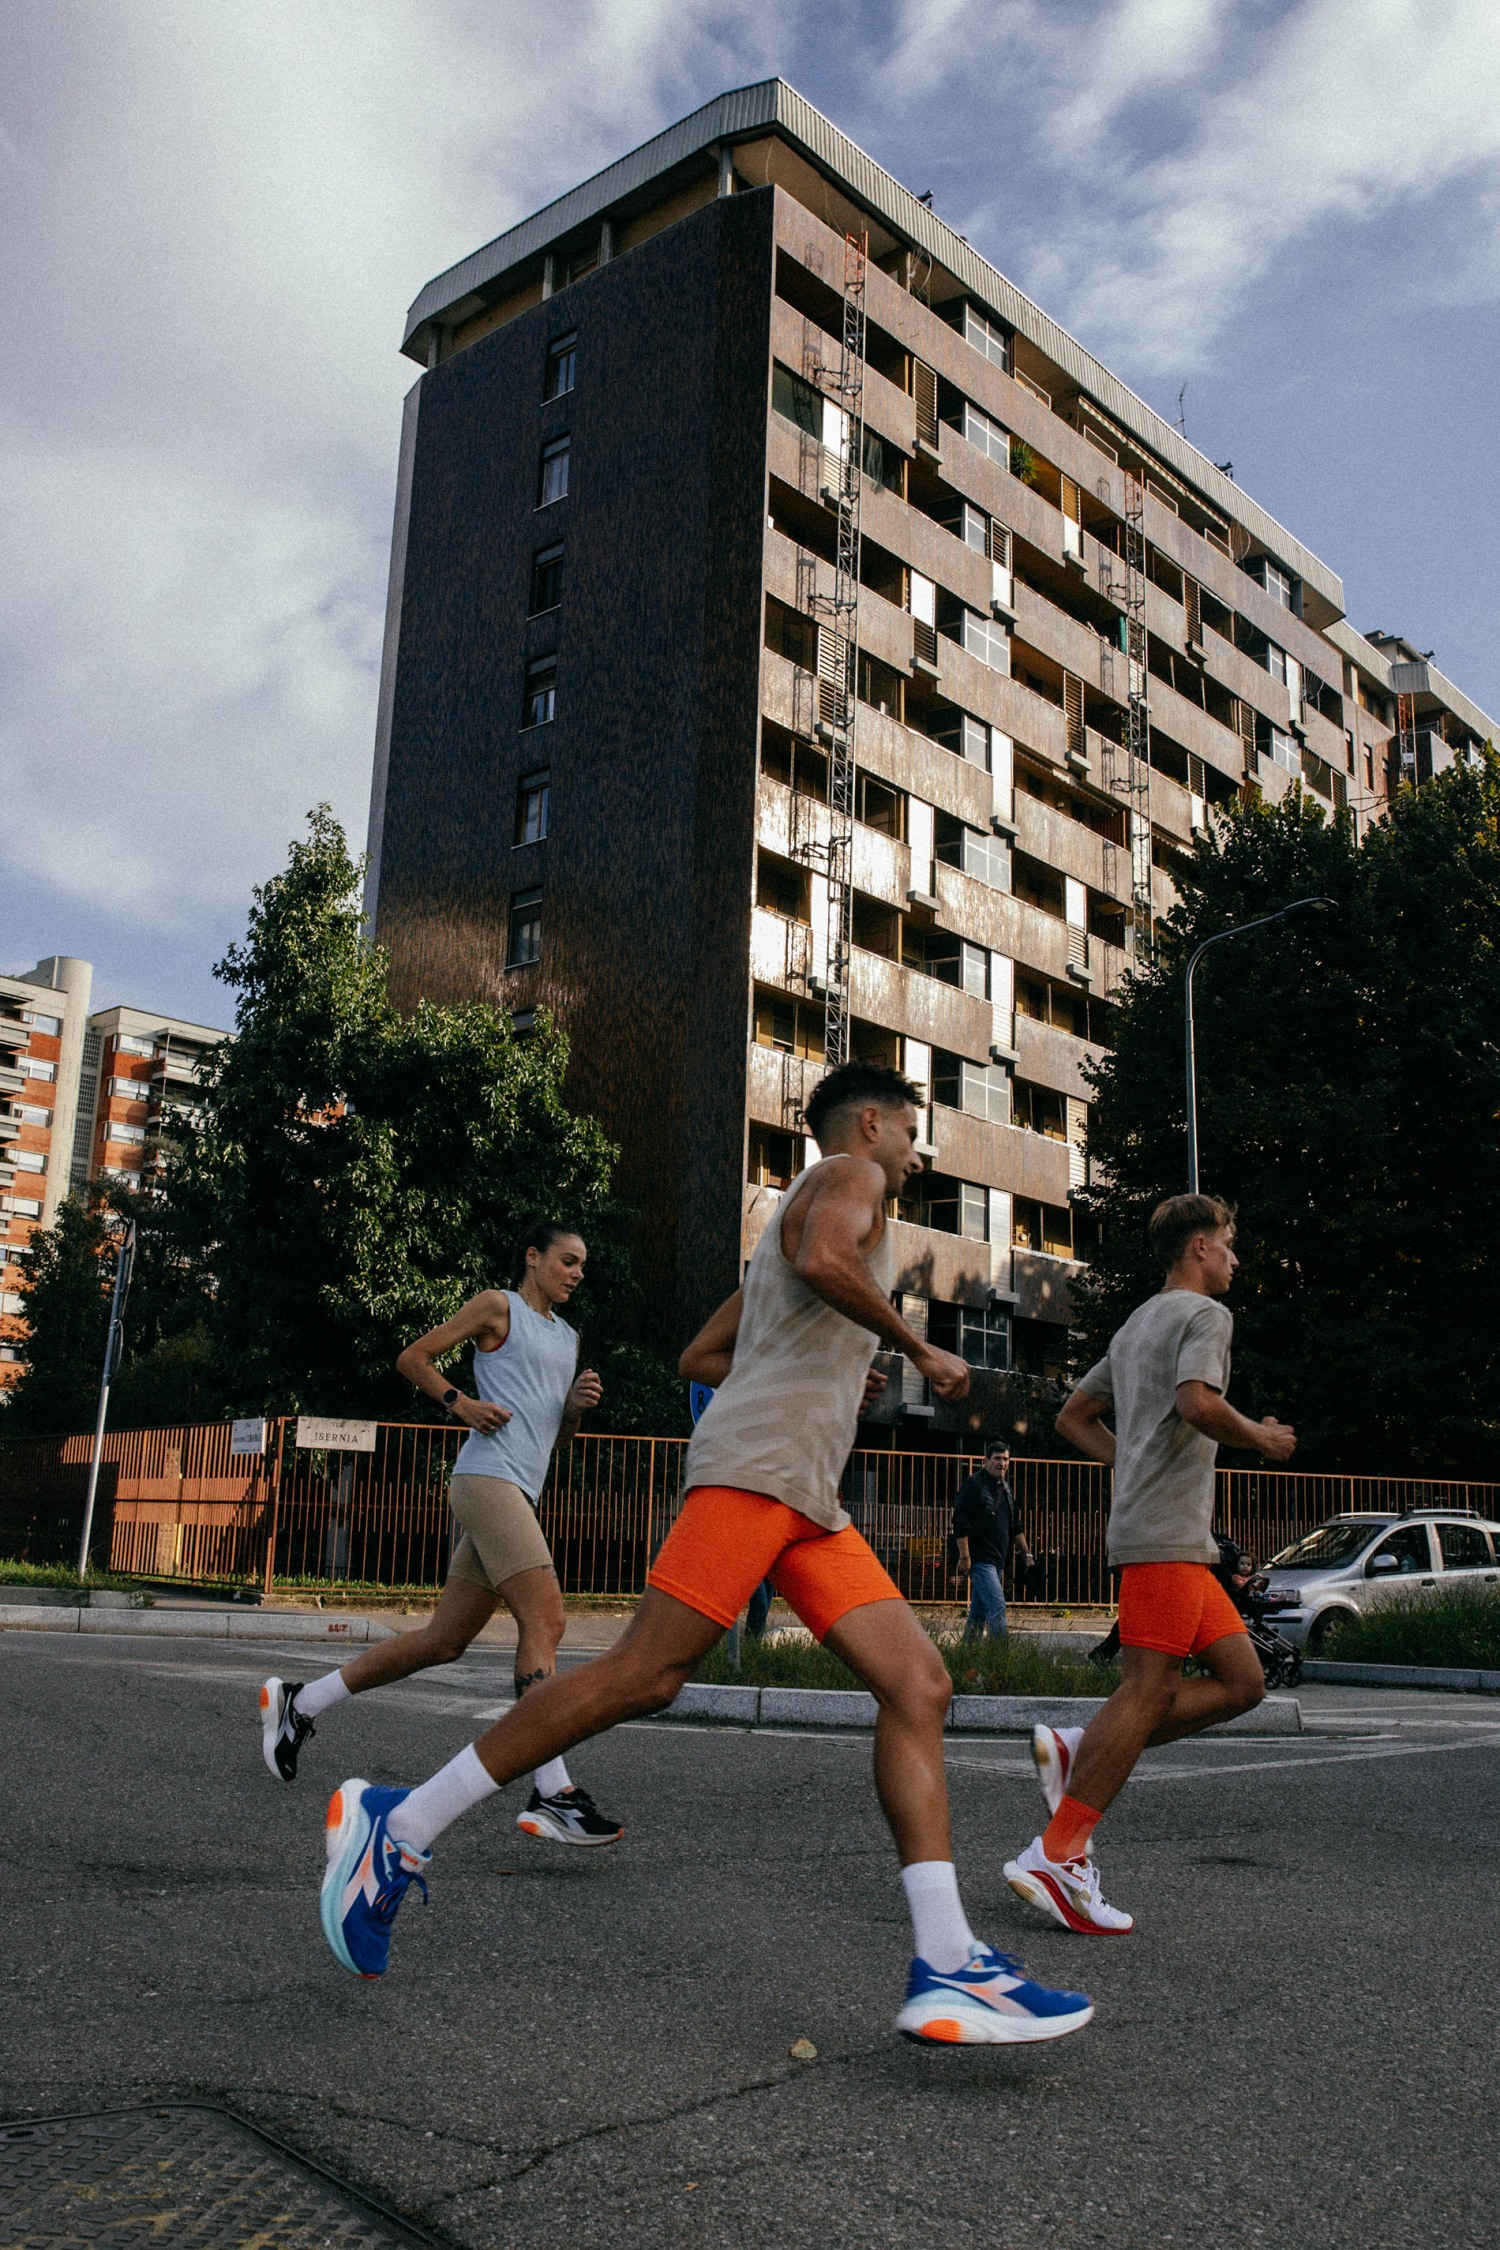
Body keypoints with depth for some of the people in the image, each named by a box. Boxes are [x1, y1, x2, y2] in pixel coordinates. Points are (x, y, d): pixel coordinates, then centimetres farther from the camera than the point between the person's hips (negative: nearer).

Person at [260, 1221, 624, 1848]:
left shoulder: (567, 1337, 26)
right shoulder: (498, 1305, 4)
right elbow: (414, 1358, 4)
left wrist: (578, 1404, 8)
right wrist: (461, 1403, -11)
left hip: (519, 1493, 9)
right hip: (487, 1475, -9)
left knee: (443, 1641, 8)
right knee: (546, 1618, -20)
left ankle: (298, 1702, 21)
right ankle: (553, 1794, -23)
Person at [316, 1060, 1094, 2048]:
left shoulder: (811, 1206, 33)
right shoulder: (848, 1173, 6)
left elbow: (702, 1354, 33)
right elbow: (822, 1261, -20)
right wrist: (918, 1348, -9)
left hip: (811, 1502, 10)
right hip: (762, 1462, -10)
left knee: (920, 1683, -3)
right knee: (645, 1675, -15)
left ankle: (948, 1970, -8)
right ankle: (397, 1827, -5)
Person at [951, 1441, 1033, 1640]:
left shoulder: (1005, 1487, 18)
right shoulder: (973, 1484, -8)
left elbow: (1015, 1526, 26)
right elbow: (960, 1523, -14)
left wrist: (1025, 1553, 20)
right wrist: (964, 1557, -19)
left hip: (997, 1560, 8)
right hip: (980, 1559, -8)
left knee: (978, 1611, 11)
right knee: (997, 1605, -16)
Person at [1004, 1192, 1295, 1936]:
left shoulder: (1135, 1325, 24)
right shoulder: (1204, 1314, -3)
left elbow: (1074, 1417, 27)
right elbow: (1198, 1404, -21)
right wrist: (1260, 1438, -4)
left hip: (1176, 1538, 10)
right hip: (1166, 1532, -10)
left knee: (1241, 1681, 9)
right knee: (1148, 1689, -11)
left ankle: (1074, 1750, 5)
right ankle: (1055, 1858, -11)